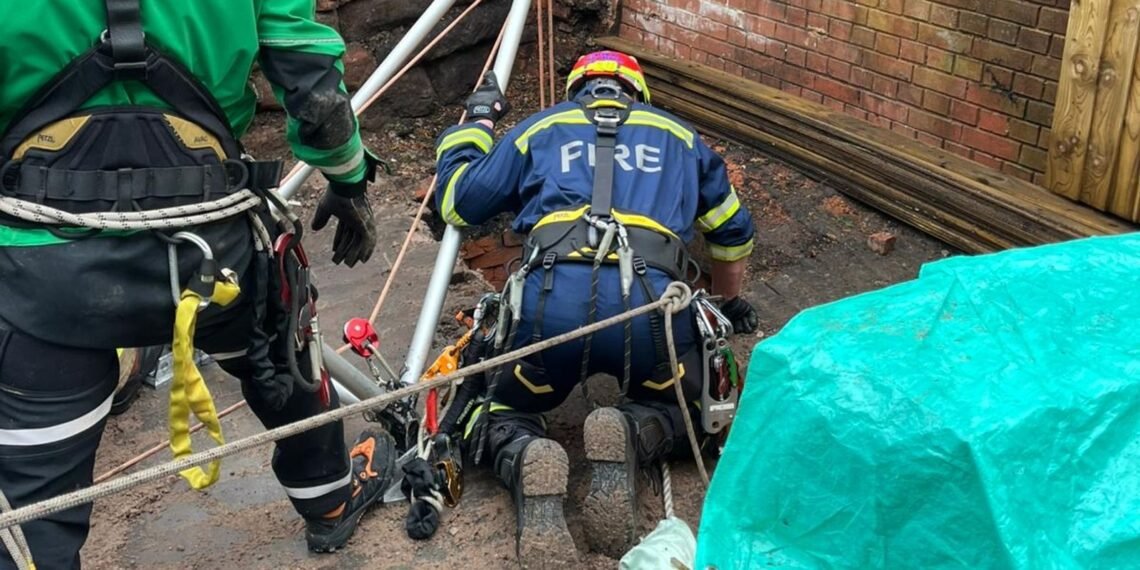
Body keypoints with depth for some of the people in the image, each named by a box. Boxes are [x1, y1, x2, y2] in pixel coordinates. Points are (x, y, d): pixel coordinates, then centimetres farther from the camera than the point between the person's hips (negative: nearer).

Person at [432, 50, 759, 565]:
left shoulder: (539, 128, 27)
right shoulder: (678, 134, 32)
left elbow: (455, 201, 31)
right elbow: (733, 231, 43)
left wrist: (477, 121, 46)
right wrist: (729, 301, 61)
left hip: (554, 300, 0)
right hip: (652, 303, 1)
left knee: (503, 416, 25)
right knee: (680, 408, 29)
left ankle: (527, 464, -13)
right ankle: (631, 436, -8)